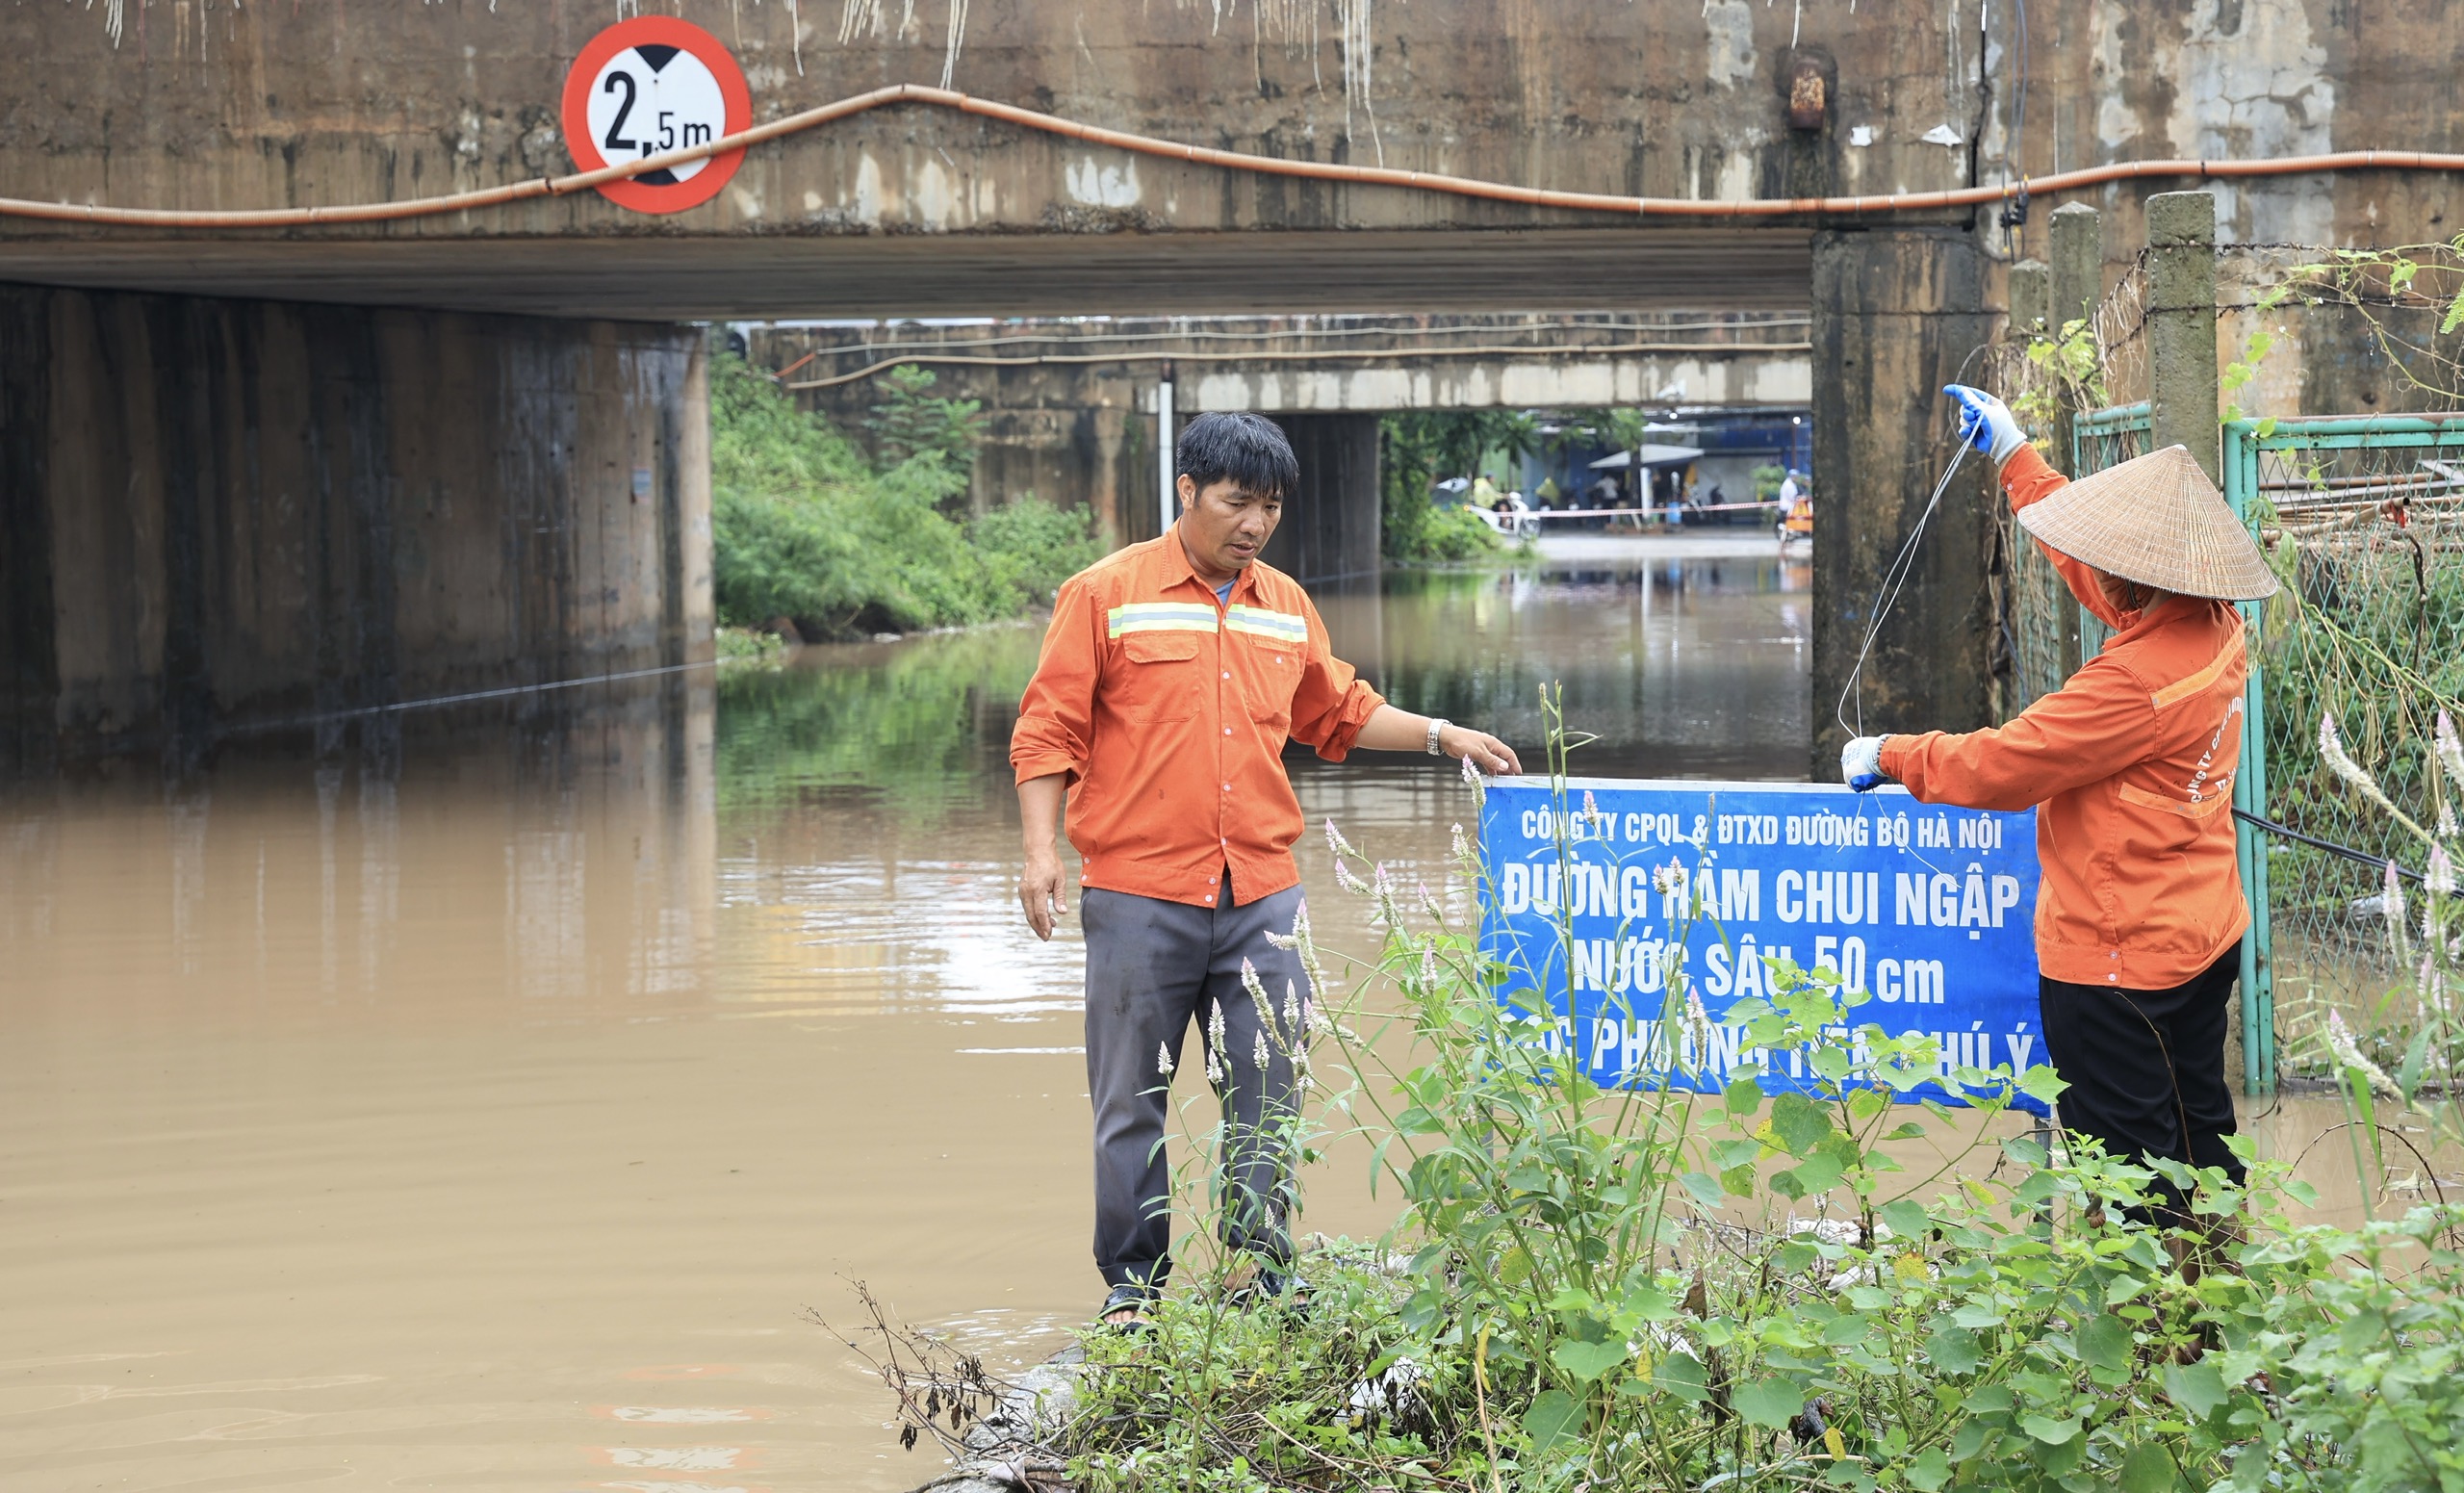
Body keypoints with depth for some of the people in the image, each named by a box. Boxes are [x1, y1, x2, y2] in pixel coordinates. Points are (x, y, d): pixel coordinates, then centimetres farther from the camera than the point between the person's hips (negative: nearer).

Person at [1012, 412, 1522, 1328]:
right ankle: (1132, 1286, 13)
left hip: (1262, 895, 4)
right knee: (1132, 1099, 3)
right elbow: (1048, 730, -2)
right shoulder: (1107, 595, -1)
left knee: (1267, 1097, 4)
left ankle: (1264, 1281, 12)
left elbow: (1338, 712, 27)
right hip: (1139, 892, -4)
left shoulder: (1286, 607, 14)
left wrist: (1441, 736, 16)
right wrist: (1040, 849, -11)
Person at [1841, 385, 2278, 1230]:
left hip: (2118, 959, -10)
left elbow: (2000, 767, -23)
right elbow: (2088, 568, 16)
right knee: (2198, 1129, 20)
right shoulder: (2214, 627, -2)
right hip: (2205, 938, 10)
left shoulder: (2137, 680, -29)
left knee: (2126, 1164, 1)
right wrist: (2014, 456, 24)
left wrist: (1888, 756, -8)